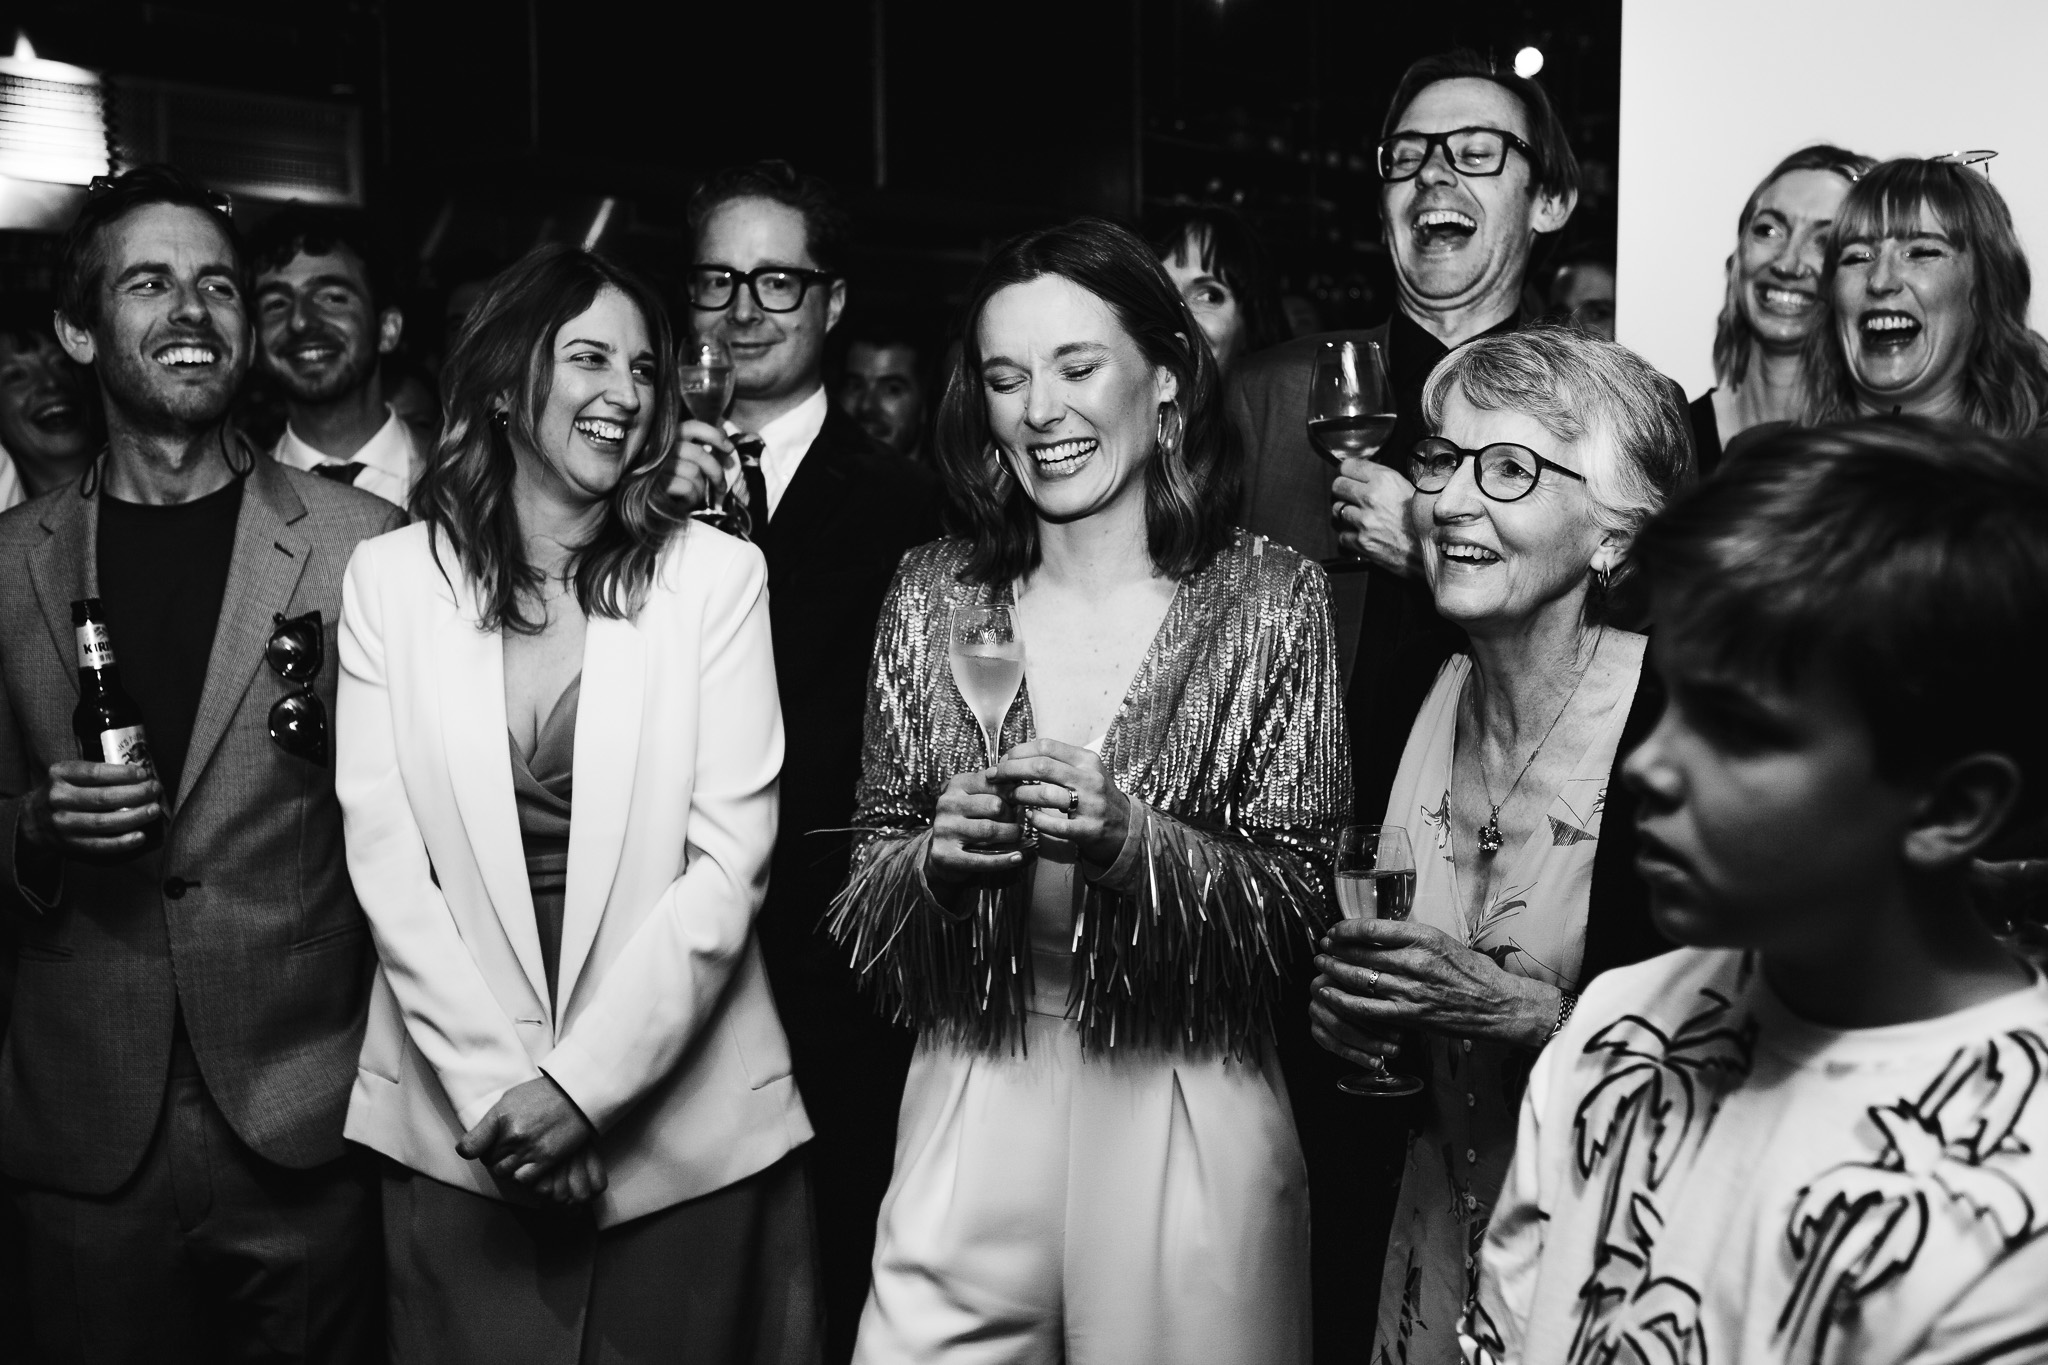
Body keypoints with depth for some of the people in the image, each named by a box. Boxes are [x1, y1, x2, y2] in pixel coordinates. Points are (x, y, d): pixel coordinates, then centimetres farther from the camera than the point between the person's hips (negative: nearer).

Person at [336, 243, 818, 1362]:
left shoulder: (716, 575, -3)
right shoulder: (391, 577, 1)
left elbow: (730, 858, -8)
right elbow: (384, 853, -4)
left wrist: (581, 1081, -13)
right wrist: (496, 1085, -12)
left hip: (685, 1113, 0)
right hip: (458, 1126, 1)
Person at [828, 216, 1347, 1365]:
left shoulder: (1270, 601, -5)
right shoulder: (933, 597, 2)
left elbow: (1302, 900, -6)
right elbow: (866, 882, 6)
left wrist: (1133, 841, -21)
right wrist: (940, 858, -15)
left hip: (1190, 1112, -1)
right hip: (972, 1105, 2)